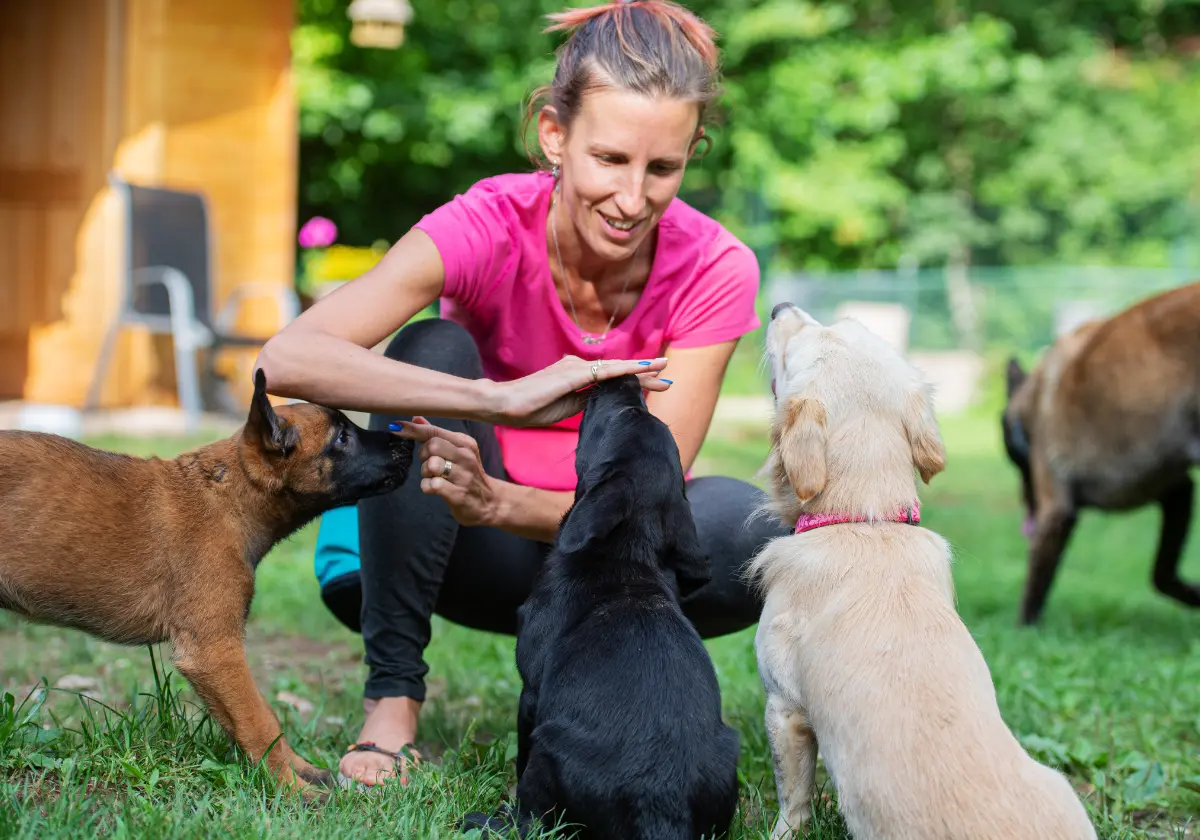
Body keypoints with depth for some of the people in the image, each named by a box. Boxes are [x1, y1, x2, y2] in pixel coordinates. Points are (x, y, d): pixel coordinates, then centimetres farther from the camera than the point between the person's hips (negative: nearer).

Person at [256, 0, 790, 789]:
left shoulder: (715, 271, -19)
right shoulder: (490, 225, -23)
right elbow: (289, 358, -38)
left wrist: (496, 503, -43)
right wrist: (501, 400, -49)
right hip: (480, 556, 0)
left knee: (753, 526, -31)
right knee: (431, 351, -29)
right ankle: (393, 696, -20)